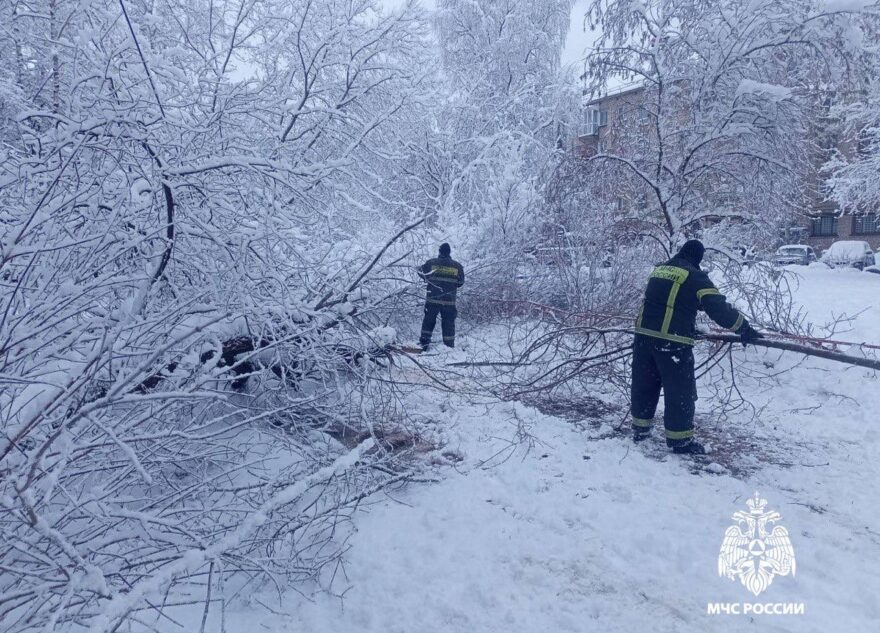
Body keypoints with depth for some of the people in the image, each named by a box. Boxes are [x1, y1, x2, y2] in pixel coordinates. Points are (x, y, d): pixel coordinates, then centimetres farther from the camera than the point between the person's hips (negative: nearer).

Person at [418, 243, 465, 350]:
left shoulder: (431, 263, -4)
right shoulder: (457, 266, -3)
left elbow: (421, 271, 11)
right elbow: (460, 283, 6)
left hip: (432, 299, 0)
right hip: (449, 301, 0)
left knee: (428, 320, 16)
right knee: (448, 323, 10)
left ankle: (424, 341, 14)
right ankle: (449, 346, 13)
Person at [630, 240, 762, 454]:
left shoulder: (659, 270, 16)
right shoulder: (694, 276, -4)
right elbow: (719, 308, -11)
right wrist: (745, 329, -3)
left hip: (644, 336, 6)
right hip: (673, 342, -6)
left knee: (644, 384, 17)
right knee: (680, 390, 5)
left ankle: (640, 429, 28)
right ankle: (679, 439, 12)